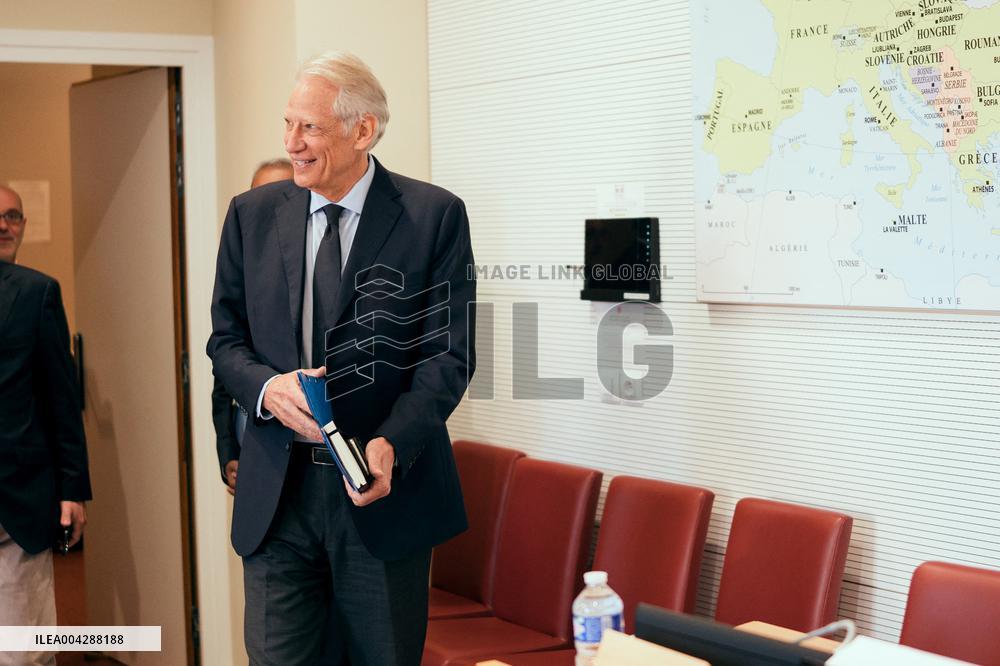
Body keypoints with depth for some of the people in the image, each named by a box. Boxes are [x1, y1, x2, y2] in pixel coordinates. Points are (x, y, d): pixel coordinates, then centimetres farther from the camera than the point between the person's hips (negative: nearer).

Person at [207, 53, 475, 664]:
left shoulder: (435, 216, -5)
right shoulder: (252, 215, 6)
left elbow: (450, 352, -7)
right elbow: (225, 339, 10)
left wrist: (391, 443, -23)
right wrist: (268, 387, -13)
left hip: (385, 485, -2)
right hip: (276, 492, 2)